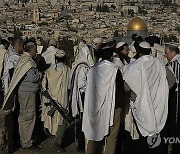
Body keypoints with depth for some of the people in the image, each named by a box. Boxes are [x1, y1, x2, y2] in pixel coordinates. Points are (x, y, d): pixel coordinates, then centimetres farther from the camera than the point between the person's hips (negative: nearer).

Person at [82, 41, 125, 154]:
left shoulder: (93, 70, -2)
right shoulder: (115, 70, -15)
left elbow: (90, 89, 6)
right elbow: (121, 90, -10)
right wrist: (121, 102, 6)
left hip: (95, 108, 5)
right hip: (112, 107, -4)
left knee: (94, 136, 15)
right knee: (111, 138, 6)